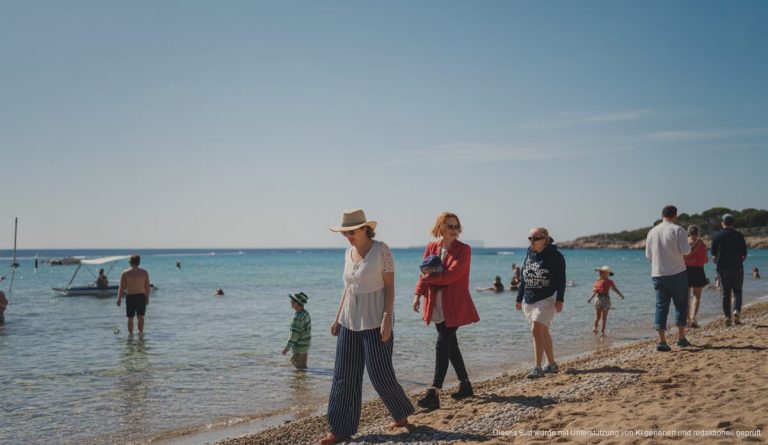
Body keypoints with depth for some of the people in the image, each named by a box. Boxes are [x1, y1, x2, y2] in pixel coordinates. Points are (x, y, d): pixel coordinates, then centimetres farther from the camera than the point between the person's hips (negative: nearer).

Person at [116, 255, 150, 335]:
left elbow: (121, 287, -4)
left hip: (130, 297, -1)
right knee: (141, 317, 10)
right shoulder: (144, 272, 0)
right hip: (141, 296, 1)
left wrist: (119, 299, 1)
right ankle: (140, 332, 6)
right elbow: (147, 287, 1)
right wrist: (147, 298, 10)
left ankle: (130, 333, 9)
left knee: (130, 318, 8)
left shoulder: (125, 273, -4)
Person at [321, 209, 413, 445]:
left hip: (375, 321, -6)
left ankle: (401, 413, 26)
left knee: (380, 373, 0)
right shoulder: (348, 252, 9)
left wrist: (386, 319, -17)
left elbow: (390, 286, -10)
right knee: (344, 377, 4)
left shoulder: (381, 250, -10)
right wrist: (337, 317, 14)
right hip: (350, 321, 6)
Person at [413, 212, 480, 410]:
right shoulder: (431, 247, 7)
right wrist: (418, 293, -4)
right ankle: (465, 384, 29)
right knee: (450, 344, 14)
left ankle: (434, 394, -14)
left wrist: (430, 277, -9)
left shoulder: (463, 250, -9)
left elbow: (451, 275, -18)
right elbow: (425, 274, 9)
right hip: (436, 303, 6)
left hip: (454, 304, -6)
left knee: (442, 345, -12)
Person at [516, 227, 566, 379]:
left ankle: (537, 368, -13)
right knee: (543, 332, 14)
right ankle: (552, 364, 27)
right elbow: (523, 278, 16)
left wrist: (560, 299, -15)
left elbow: (561, 279, -9)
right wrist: (519, 298, 17)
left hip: (546, 298, -7)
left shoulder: (555, 256, -8)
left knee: (536, 330, -17)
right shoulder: (529, 254, 10)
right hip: (529, 299, 7)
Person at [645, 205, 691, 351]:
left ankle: (661, 340, -5)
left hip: (657, 275, 4)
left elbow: (648, 255, 14)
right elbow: (686, 250, -14)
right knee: (681, 305, 10)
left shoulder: (652, 232, 8)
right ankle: (681, 338, 13)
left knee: (661, 306, 3)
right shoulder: (678, 230, -7)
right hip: (677, 273, -4)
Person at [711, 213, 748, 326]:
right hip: (737, 267, 0)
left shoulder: (717, 237, 1)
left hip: (722, 269, 1)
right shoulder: (739, 235, 0)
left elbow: (714, 256, 4)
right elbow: (744, 254, -1)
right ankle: (737, 311, -14)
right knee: (737, 291, 9)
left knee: (726, 293, 5)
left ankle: (727, 317, 0)